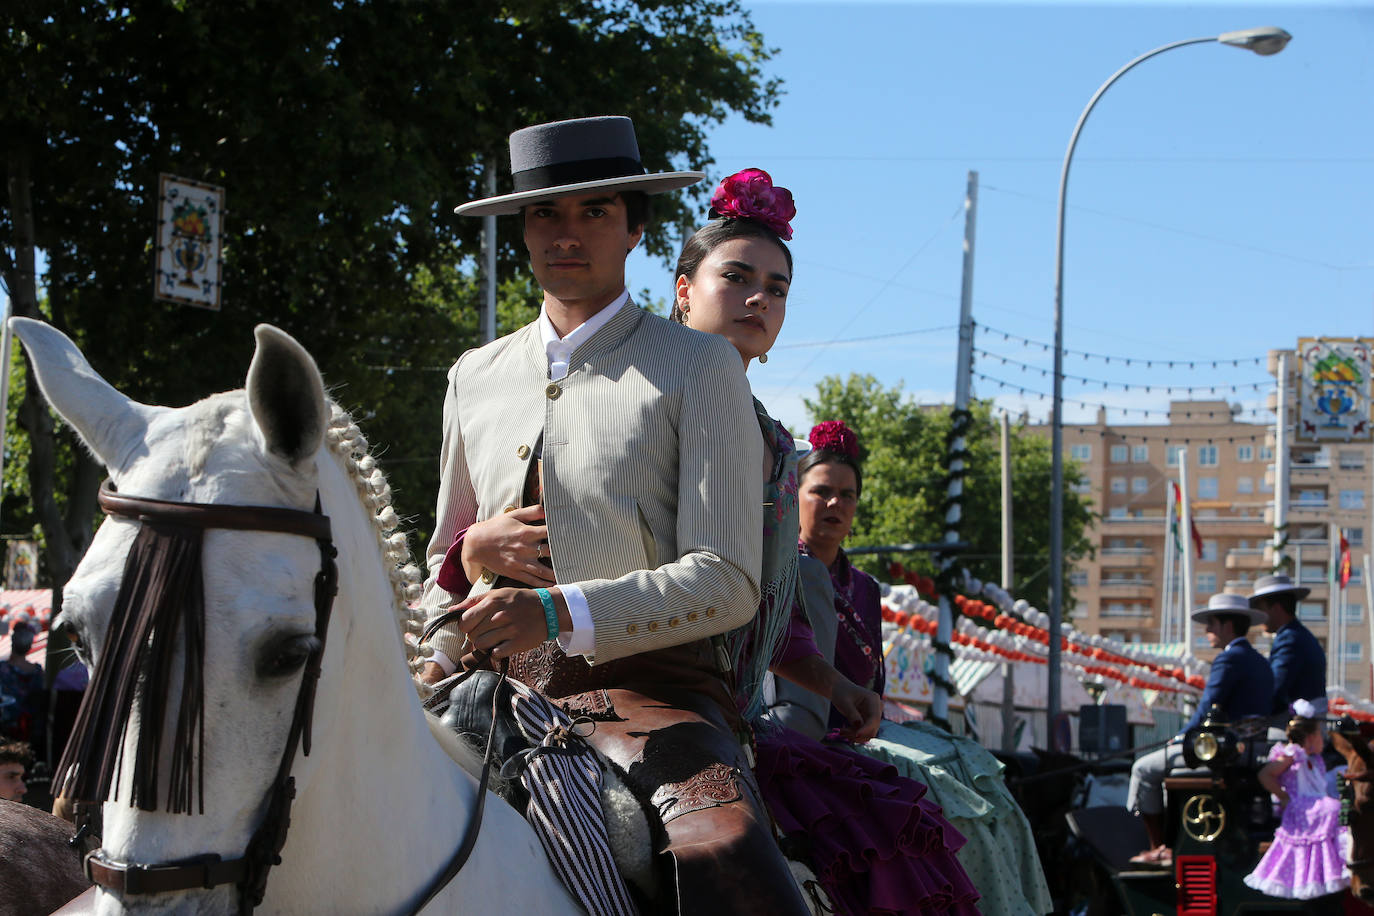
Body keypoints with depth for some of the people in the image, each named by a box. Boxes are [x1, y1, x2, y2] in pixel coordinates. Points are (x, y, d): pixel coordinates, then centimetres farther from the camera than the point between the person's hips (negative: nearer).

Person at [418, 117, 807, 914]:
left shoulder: (699, 368, 3)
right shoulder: (475, 378, 18)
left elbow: (727, 583, -5)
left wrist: (560, 611, -17)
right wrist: (471, 552, 3)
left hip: (647, 684, -4)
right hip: (495, 687, 5)